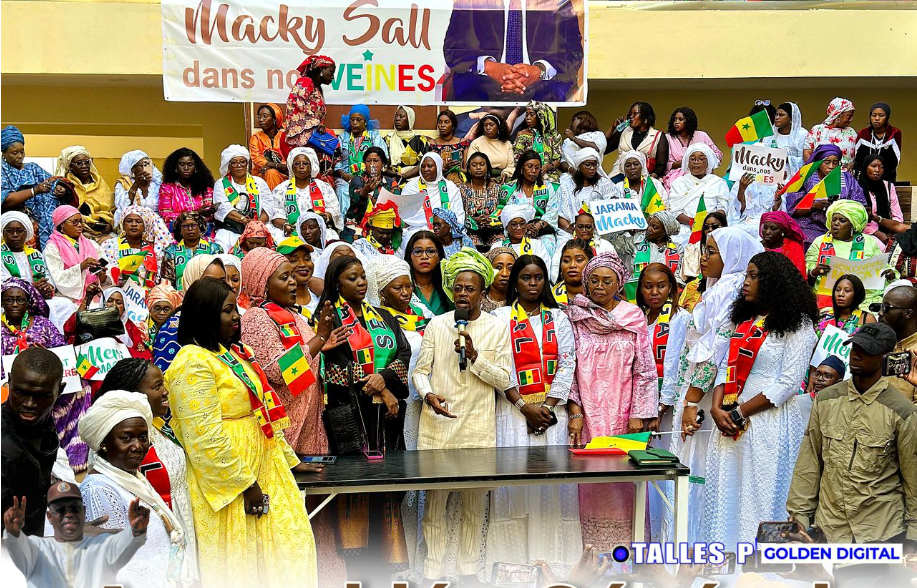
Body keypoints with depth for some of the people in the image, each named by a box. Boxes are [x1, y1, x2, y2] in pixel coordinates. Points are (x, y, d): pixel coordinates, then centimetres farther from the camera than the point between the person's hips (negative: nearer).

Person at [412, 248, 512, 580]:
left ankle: (467, 567, 19)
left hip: (478, 428, 0)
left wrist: (474, 356, -14)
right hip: (436, 425, 0)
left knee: (474, 504, 6)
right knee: (434, 500, 2)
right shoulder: (437, 325, 6)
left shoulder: (497, 328, 3)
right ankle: (433, 568, 13)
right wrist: (428, 394, -15)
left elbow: (504, 379, -1)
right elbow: (420, 370, 6)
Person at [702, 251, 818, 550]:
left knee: (760, 492, -3)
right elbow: (726, 366, 13)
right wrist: (717, 408, -4)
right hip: (731, 423, 7)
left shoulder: (797, 325, -6)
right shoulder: (744, 320, 16)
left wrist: (739, 413, -13)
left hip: (770, 421, -7)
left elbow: (788, 383, -12)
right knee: (724, 490, 8)